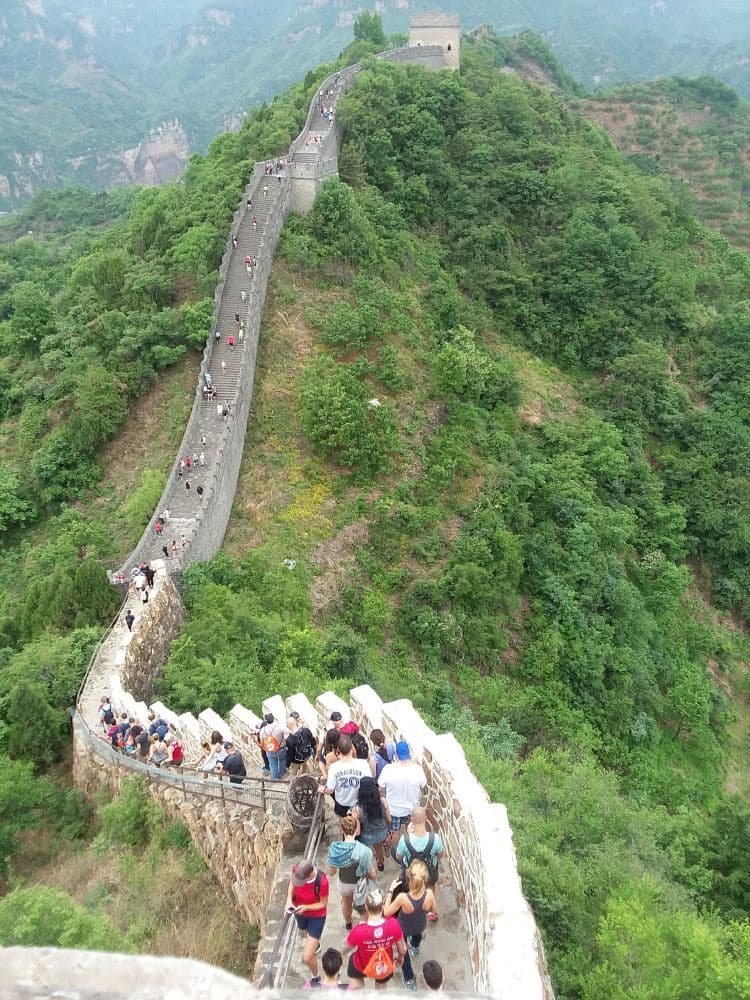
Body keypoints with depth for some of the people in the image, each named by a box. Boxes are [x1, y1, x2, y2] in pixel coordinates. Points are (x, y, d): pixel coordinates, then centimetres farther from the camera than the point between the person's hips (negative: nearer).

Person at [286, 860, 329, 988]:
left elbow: (323, 904, -22)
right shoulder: (296, 870, -29)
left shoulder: (322, 882, -40)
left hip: (317, 917, -5)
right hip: (300, 912, 5)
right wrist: (289, 899, -19)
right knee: (305, 932, 36)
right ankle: (314, 944, 72)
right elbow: (292, 882, -5)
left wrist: (306, 907, -34)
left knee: (307, 957, -2)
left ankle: (315, 978, 31)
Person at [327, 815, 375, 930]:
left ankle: (348, 923, 63)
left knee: (346, 903, 35)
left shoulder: (334, 848, -28)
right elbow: (372, 874, -22)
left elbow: (331, 873, -14)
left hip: (344, 883, 3)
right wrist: (374, 881, 1)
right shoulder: (364, 850, -35)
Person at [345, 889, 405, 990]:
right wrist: (400, 957, 10)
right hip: (386, 969, 2)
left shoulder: (359, 930, -37)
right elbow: (402, 948, -12)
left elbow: (348, 945, -13)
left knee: (353, 957, 32)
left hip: (364, 968, -2)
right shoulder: (393, 924, -32)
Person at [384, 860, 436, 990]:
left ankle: (409, 980, 46)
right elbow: (433, 910, -12)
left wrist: (391, 890, -21)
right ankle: (415, 947, 71)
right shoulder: (429, 894, -36)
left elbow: (386, 912, -25)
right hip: (421, 927, 3)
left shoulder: (402, 897, -43)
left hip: (403, 929, -3)